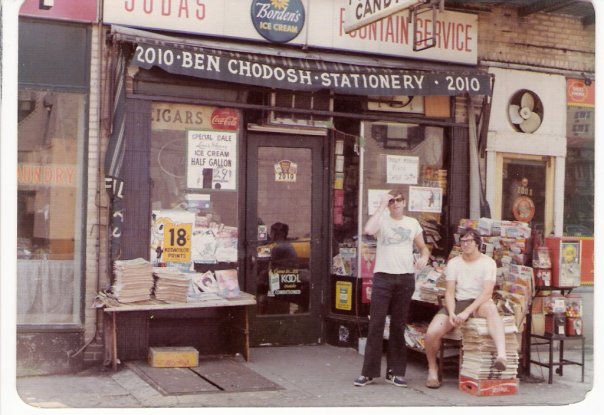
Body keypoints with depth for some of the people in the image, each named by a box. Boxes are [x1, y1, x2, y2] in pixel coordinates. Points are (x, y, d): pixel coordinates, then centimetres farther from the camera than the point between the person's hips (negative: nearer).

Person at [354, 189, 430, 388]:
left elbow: (423, 247, 20)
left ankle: (395, 371, 14)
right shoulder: (382, 220, 2)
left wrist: (424, 257, -3)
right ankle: (368, 372, 1)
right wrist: (382, 206, -13)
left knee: (398, 326, 7)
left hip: (406, 278, 3)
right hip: (383, 277, -3)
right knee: (376, 324, -4)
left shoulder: (412, 223, 13)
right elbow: (368, 230, -20)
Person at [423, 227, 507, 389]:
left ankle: (501, 355, -60)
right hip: (457, 303, 3)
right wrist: (451, 313, -18)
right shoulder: (453, 263, 9)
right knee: (431, 333, -22)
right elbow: (449, 292, 1)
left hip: (479, 303, -3)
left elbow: (487, 292, -12)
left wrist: (467, 312, -24)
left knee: (490, 308, -41)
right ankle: (432, 369, 6)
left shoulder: (488, 263, -1)